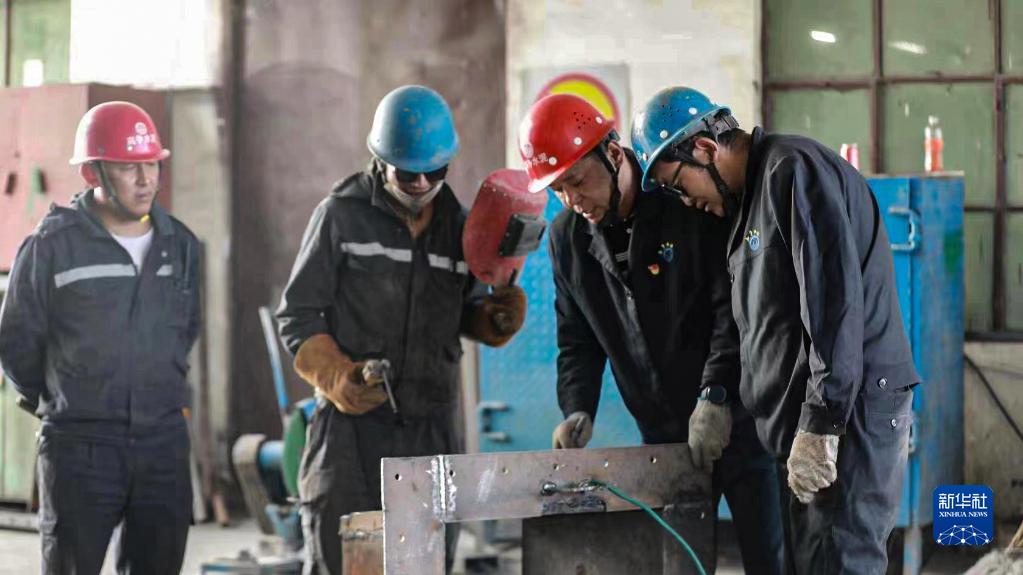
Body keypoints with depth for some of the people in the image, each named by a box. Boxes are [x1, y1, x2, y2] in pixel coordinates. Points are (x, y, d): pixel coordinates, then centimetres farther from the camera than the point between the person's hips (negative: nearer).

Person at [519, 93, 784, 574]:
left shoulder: (692, 204, -11)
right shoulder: (567, 238, 6)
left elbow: (735, 308, -15)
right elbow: (577, 339, 12)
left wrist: (715, 396, -22)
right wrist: (577, 411, -3)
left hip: (736, 420, -5)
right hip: (663, 435, 5)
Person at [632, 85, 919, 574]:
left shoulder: (794, 171, -11)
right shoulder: (753, 194, 20)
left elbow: (835, 300, -20)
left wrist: (819, 427, -22)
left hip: (849, 405, -10)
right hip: (802, 422, 10)